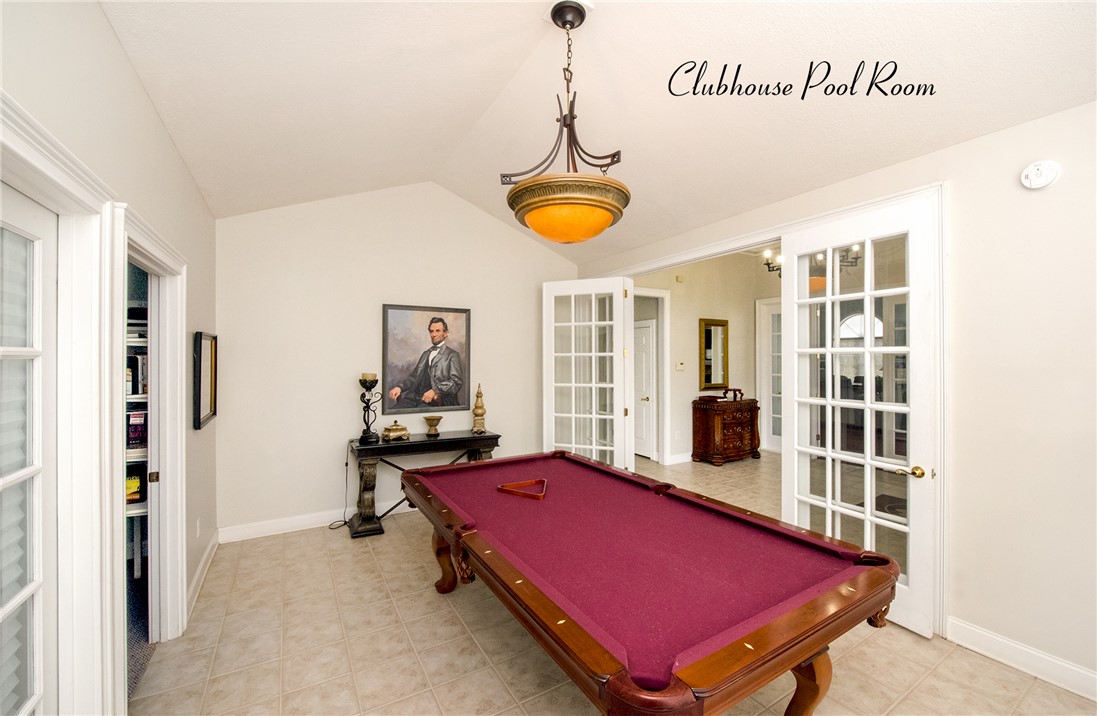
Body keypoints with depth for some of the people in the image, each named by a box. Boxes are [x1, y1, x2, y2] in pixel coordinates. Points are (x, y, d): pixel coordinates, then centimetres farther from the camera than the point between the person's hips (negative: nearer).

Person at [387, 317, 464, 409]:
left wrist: (435, 391, -20)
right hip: (414, 396, 5)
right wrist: (399, 387, 3)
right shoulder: (426, 353, 26)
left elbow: (457, 382, -6)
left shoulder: (452, 355, 6)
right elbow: (413, 376, 22)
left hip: (434, 400, -5)